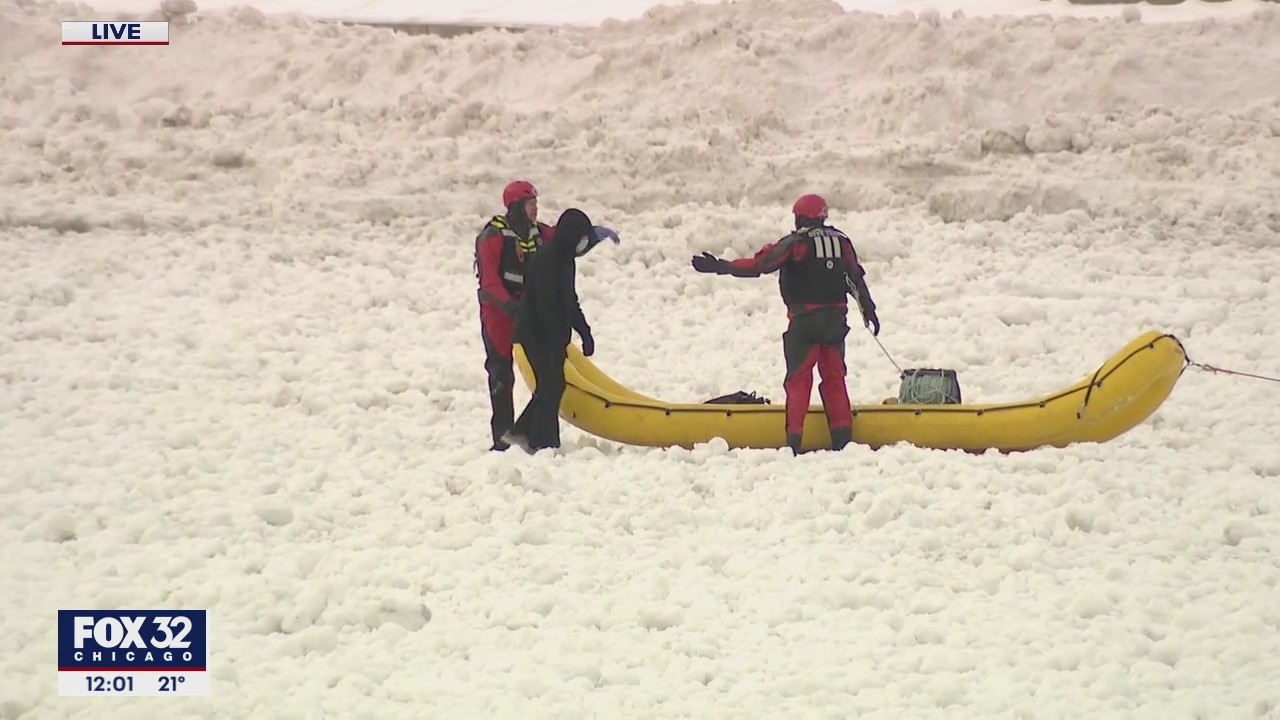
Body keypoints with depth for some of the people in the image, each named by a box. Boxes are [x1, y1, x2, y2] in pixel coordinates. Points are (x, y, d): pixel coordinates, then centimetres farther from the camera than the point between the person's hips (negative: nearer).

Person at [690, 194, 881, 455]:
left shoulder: (796, 243, -9)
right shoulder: (841, 241, 8)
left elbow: (759, 264, -16)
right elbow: (856, 278, 14)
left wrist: (720, 266, -16)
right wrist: (869, 311, 24)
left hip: (805, 320, -5)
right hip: (836, 320, 5)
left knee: (799, 379, -1)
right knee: (833, 376, 13)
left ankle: (794, 437, -6)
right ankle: (842, 435, 11)